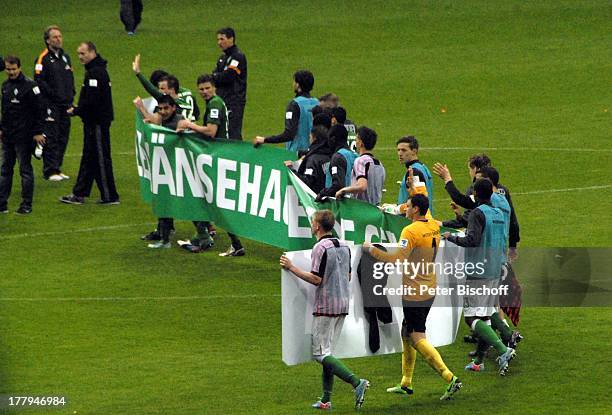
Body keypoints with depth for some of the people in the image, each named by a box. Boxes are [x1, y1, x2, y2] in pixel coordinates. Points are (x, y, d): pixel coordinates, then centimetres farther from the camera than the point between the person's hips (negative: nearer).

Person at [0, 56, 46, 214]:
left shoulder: (29, 86, -11)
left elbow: (38, 111, -11)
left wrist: (38, 132, -14)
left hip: (23, 136, -7)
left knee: (25, 170, -1)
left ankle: (26, 205, 3)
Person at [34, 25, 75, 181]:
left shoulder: (65, 57, 15)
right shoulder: (43, 58, -9)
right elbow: (39, 80, -16)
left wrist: (71, 95, 11)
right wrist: (53, 93, -17)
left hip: (65, 104, 7)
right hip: (50, 104, -7)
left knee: (63, 137, 9)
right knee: (51, 138, -8)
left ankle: (57, 168, 17)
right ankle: (50, 171, -4)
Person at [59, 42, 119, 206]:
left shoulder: (95, 72, -20)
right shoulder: (96, 70, 13)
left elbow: (92, 101, -25)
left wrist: (76, 111, -13)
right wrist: (78, 109, 8)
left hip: (98, 123, -11)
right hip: (94, 122, 11)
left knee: (101, 158, -3)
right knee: (88, 158, 14)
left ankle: (110, 196, 3)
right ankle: (79, 194, 20)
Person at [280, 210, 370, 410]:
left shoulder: (321, 247, -14)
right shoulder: (344, 246, 10)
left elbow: (316, 279, -17)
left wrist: (291, 267, -9)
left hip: (325, 306, -8)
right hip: (343, 304, 8)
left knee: (320, 353, -7)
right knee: (327, 352, 13)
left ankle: (356, 382, -22)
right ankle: (326, 399, 11)